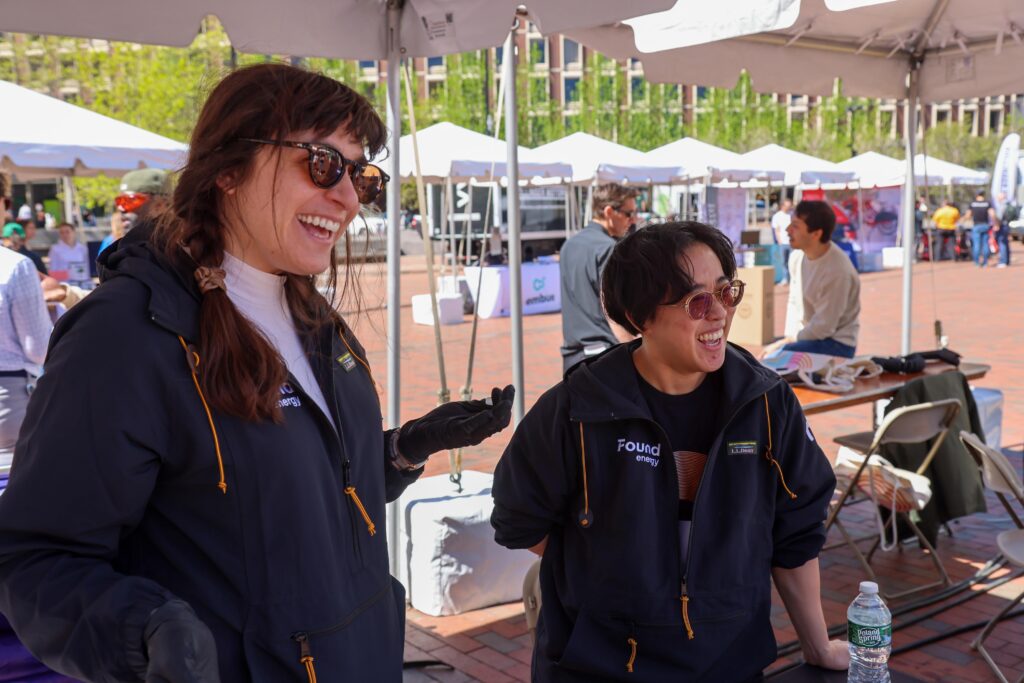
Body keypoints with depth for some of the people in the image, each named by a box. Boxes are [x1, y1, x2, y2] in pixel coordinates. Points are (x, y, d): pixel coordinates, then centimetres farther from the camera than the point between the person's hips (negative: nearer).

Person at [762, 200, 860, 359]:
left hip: (836, 343, -8)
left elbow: (824, 326, -22)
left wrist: (786, 342, -14)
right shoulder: (797, 257, -3)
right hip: (808, 335, 8)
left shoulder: (837, 270, -25)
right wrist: (789, 337, -4)